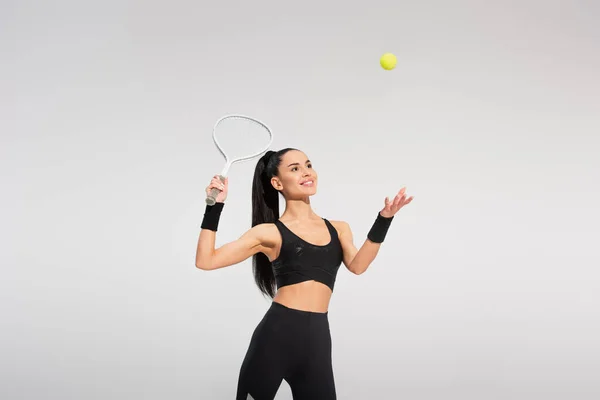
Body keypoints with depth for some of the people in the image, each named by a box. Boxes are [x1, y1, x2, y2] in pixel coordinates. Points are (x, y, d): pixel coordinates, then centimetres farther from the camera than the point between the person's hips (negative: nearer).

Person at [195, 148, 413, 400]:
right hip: (275, 334, -3)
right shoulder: (270, 232, 3)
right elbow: (206, 261, -1)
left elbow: (357, 265, -5)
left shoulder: (338, 229, 14)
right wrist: (214, 208, -7)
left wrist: (383, 220, -13)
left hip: (317, 338, 3)